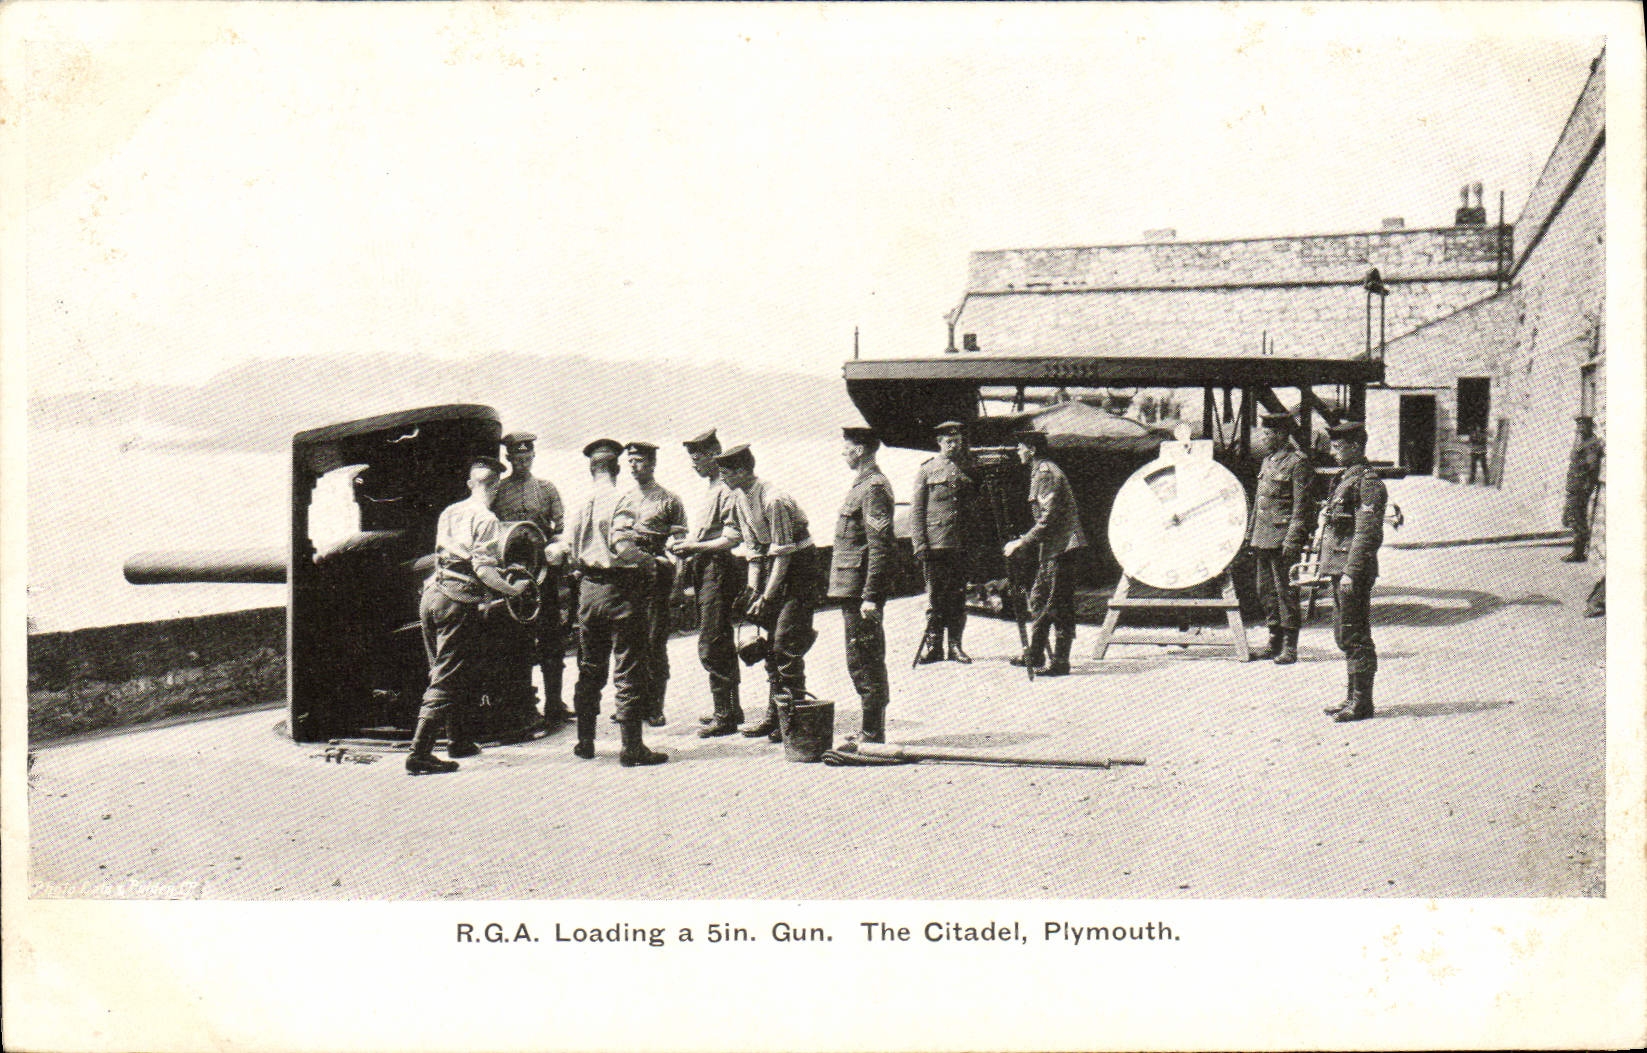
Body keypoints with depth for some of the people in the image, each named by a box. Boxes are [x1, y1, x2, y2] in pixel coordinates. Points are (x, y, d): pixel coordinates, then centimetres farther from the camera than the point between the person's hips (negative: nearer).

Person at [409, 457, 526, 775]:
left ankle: (459, 741, 31)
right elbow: (483, 569, -18)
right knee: (448, 679, -6)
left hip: (431, 594, 8)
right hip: (458, 602, -8)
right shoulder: (485, 518, -8)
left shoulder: (449, 512, 15)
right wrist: (511, 589, -4)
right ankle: (419, 754, -10)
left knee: (445, 673, 20)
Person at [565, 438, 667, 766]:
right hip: (619, 589, -6)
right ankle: (631, 747, -2)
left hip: (588, 588, 6)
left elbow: (570, 549, 8)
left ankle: (585, 741, 23)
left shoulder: (581, 503, 6)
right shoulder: (619, 501, -13)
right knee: (628, 670, -2)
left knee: (589, 668, 16)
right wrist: (648, 561, -7)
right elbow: (623, 546, -23)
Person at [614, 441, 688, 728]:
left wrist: (669, 562, -12)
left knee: (654, 642, -5)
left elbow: (680, 540, 4)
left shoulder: (669, 500, 6)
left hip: (655, 574, -4)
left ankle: (654, 706, 1)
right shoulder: (620, 500, 18)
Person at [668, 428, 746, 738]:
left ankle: (724, 716, -6)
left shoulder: (726, 490, -14)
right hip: (706, 571, 10)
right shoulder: (710, 488, 18)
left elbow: (730, 539, -20)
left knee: (710, 646, -10)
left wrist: (693, 547, -16)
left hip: (718, 570, -10)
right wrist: (685, 544, 9)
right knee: (722, 644, 15)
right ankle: (731, 709, 23)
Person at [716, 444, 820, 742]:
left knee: (786, 641, -11)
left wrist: (767, 597, -20)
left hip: (798, 564, -9)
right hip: (771, 564, 9)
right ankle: (774, 715, 17)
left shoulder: (773, 501, -24)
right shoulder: (741, 499, 3)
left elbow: (784, 554, -22)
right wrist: (752, 587, 3)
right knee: (770, 642, 9)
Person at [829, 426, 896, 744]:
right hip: (852, 590, 10)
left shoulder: (874, 488, -14)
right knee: (860, 662, 14)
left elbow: (880, 547, -20)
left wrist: (870, 596, -23)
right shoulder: (862, 484, 17)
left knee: (865, 663, -5)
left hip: (860, 589, -10)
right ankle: (872, 731, 22)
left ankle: (872, 734, 0)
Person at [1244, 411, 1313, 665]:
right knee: (1266, 591, 12)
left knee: (1286, 591, -5)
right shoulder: (1268, 460, 16)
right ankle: (1275, 643, 21)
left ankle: (1290, 648, 0)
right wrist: (1250, 534, 18)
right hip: (1263, 537, 9)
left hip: (1282, 538, -9)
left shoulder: (1297, 462, -10)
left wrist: (1292, 539, -19)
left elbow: (1301, 506, -14)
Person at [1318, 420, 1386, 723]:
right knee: (1344, 636, 14)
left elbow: (1368, 533, -20)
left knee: (1355, 636, -6)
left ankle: (1362, 702, 0)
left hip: (1354, 568, -10)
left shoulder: (1367, 482, -14)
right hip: (1339, 567, 10)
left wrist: (1351, 572, -23)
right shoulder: (1345, 478, 16)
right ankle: (1353, 697, 22)